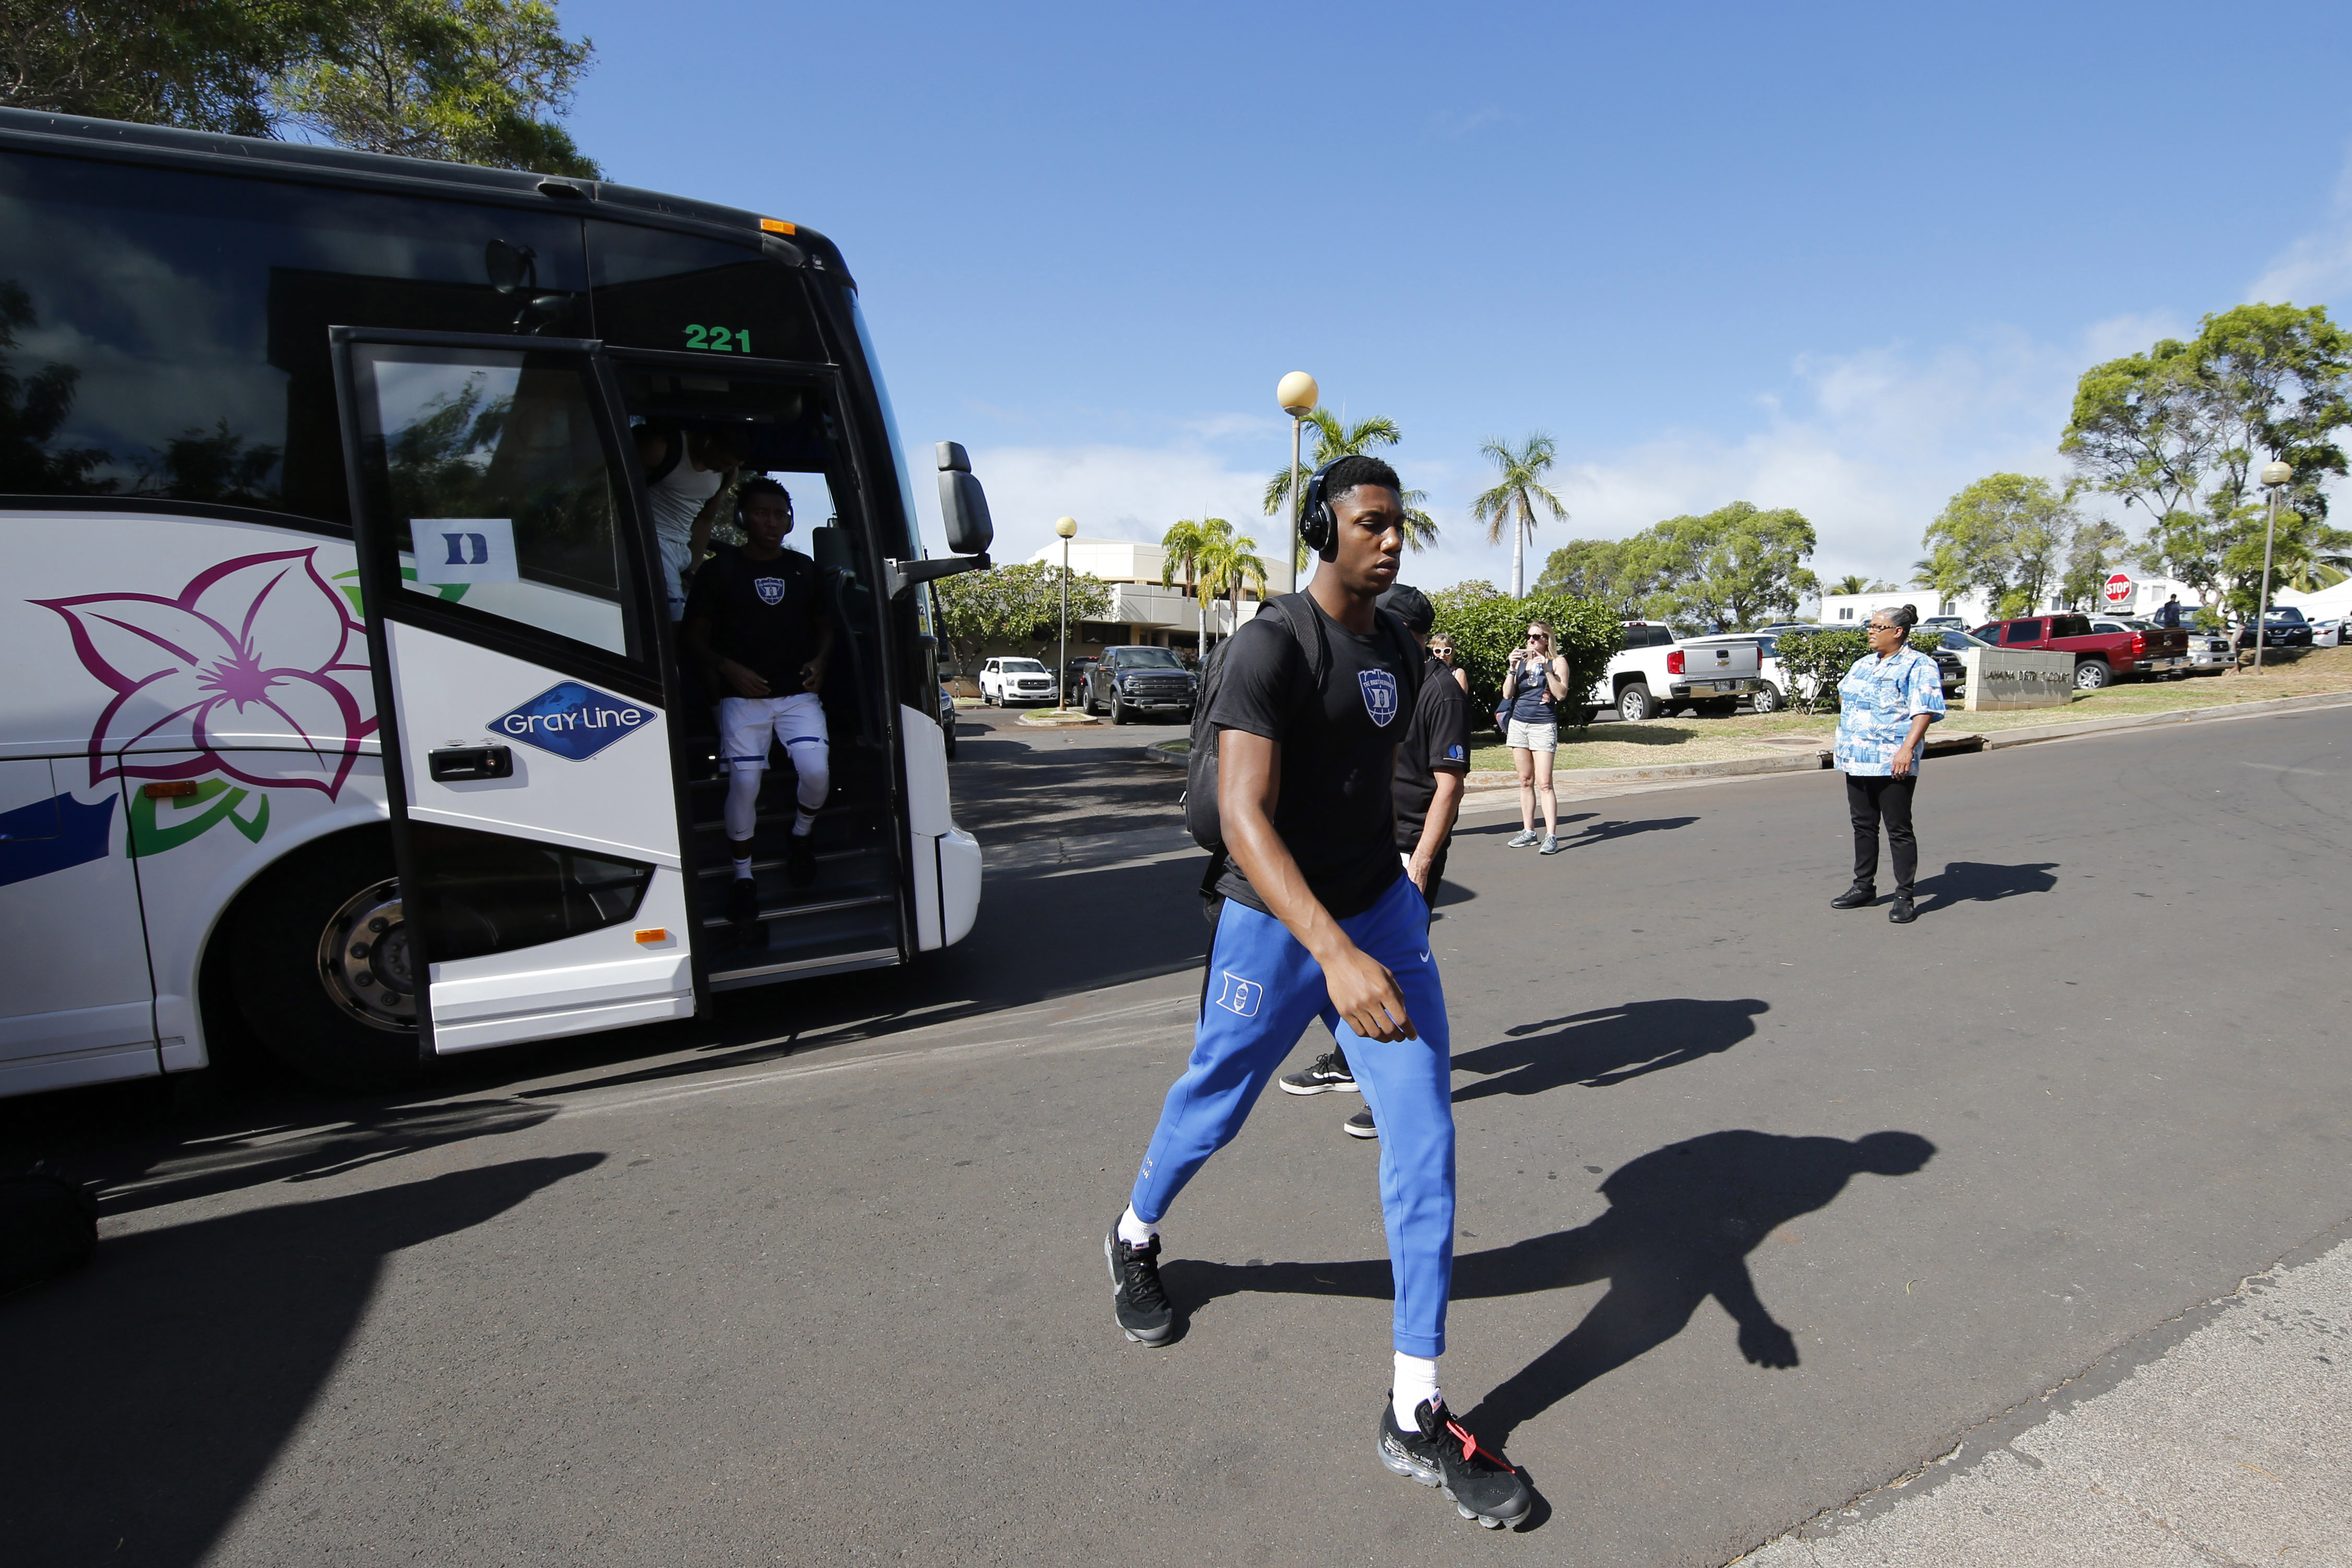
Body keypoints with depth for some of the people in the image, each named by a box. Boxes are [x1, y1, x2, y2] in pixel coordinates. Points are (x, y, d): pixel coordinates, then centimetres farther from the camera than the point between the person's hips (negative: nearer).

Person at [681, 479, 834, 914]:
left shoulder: (804, 569, 9)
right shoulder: (720, 570, 0)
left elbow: (824, 625, 18)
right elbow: (695, 634, 3)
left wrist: (819, 661, -2)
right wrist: (728, 669, -13)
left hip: (798, 693, 2)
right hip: (743, 696, -2)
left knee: (817, 772, -17)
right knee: (744, 785, -8)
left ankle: (802, 835, 15)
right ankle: (742, 876, 11)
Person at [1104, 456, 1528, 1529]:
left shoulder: (1399, 652, 6)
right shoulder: (1272, 645, -19)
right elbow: (1242, 816, -30)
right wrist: (1335, 953, -42)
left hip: (1381, 909, 6)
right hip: (1273, 925, -6)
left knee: (1426, 1138, -2)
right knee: (1209, 1109, 14)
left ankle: (1415, 1414, 10)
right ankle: (1135, 1239, 49)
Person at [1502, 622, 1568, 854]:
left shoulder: (1557, 662, 2)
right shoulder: (1521, 661, 12)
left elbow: (1561, 694, -10)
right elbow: (1507, 695, 4)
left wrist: (1546, 670, -17)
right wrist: (1512, 668, -7)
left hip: (1544, 726, -5)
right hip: (1519, 724, 5)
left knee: (1544, 783, -12)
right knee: (1525, 781, 8)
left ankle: (1551, 836, -13)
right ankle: (1528, 832, 15)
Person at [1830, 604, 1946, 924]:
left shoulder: (1918, 666, -7)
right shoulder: (1863, 664, 16)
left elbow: (1924, 711, -16)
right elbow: (1844, 695, 30)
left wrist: (1907, 748, -26)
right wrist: (1847, 736, 20)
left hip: (1893, 763, -7)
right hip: (1856, 759, 8)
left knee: (1898, 829, -2)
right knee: (1863, 825, 14)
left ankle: (1904, 897, 3)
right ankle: (1864, 887, 24)